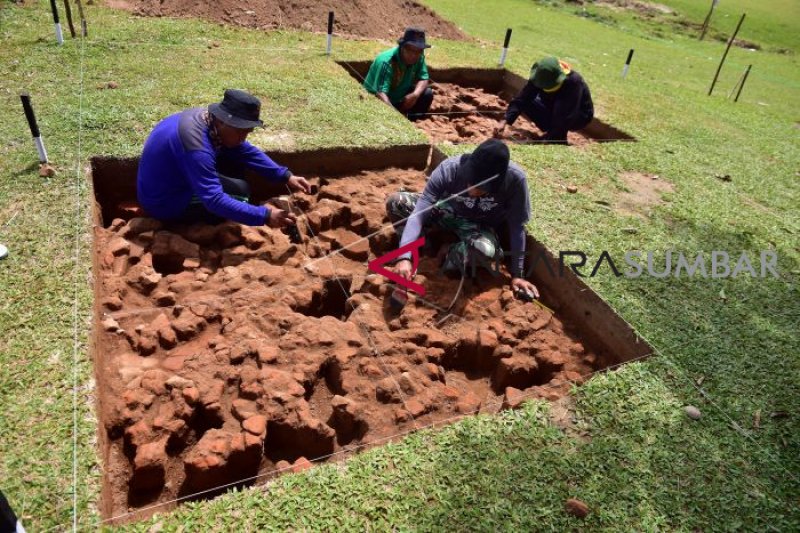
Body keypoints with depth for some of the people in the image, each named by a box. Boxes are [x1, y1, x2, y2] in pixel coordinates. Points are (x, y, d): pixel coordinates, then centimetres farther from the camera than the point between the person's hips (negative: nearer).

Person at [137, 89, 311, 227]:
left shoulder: (211, 118, -7)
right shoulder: (196, 148, -35)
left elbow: (246, 151, 3)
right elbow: (215, 200, -40)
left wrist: (285, 177, -6)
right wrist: (264, 216, -44)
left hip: (176, 180, 9)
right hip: (164, 203, -9)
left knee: (235, 159, 2)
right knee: (240, 191, -15)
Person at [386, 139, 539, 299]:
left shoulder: (515, 179, -33)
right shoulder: (450, 168, -32)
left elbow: (517, 227, -20)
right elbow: (420, 212, -34)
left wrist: (517, 275, -17)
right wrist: (404, 257, -46)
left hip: (480, 226, -1)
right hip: (448, 211, 1)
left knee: (486, 251, -38)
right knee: (395, 201, -22)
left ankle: (452, 253, -5)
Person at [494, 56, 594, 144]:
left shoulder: (574, 81, -35)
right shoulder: (541, 77, -21)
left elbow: (567, 117, -37)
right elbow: (521, 99, -25)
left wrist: (547, 139, -39)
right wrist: (504, 122, -38)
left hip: (580, 116, -5)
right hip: (556, 112, 6)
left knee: (560, 104, -37)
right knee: (527, 103, -15)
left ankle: (560, 138, -16)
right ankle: (552, 132, -3)